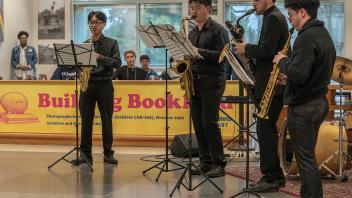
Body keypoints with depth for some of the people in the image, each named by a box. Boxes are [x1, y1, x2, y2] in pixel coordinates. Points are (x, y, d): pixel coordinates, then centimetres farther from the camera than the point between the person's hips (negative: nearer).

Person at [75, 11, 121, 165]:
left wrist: (100, 57, -20)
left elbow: (117, 63, -8)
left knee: (106, 119, 1)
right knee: (86, 119, 2)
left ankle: (108, 153, 8)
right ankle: (86, 154, 7)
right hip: (87, 83, 2)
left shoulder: (111, 43, 3)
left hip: (104, 84, -2)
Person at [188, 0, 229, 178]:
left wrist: (199, 51, -19)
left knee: (209, 122, -11)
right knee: (198, 123, 5)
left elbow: (223, 55, -15)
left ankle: (219, 164, -4)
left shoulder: (218, 30, -4)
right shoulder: (192, 33, 18)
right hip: (195, 81, 7)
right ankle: (205, 162, 12)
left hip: (212, 82, -7)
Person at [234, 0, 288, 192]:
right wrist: (249, 49, 10)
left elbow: (267, 50, -22)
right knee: (267, 129, 12)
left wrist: (247, 49, -9)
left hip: (271, 86, -10)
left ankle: (271, 178, -5)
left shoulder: (273, 18, -12)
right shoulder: (275, 17, 20)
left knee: (265, 130, -8)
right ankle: (274, 176, 17)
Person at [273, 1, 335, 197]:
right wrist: (290, 78, 12)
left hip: (303, 107, -10)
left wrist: (283, 61, -10)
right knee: (308, 157, 17)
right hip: (319, 102, 10)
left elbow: (298, 74, -27)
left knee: (306, 159, -3)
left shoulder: (307, 37, -19)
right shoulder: (324, 34, 13)